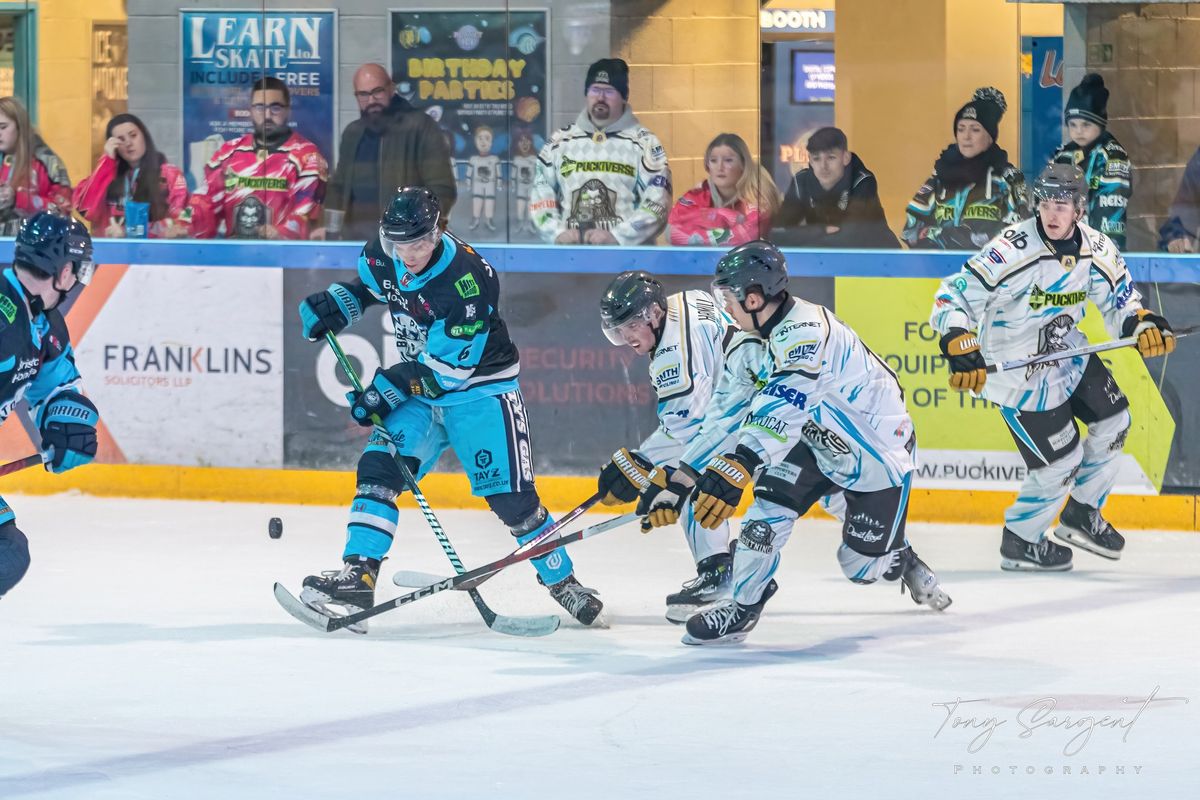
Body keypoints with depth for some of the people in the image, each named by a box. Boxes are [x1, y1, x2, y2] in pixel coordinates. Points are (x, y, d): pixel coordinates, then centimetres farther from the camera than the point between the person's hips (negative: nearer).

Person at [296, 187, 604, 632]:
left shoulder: (467, 281, -31)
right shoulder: (383, 254, -10)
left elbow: (447, 368, -26)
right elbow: (369, 282, 18)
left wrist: (387, 390, -23)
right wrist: (336, 304, 0)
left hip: (480, 390, -6)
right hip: (419, 389, 6)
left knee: (510, 496, -9)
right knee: (379, 466, -14)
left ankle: (563, 583, 10)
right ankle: (358, 577, -17)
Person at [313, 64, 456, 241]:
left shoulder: (420, 127, -4)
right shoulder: (352, 134, 17)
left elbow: (441, 189, -8)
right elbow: (339, 187, 27)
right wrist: (328, 229, 12)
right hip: (355, 238, 6)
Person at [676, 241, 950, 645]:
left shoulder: (805, 329, -32)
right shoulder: (775, 332, -1)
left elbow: (783, 409, -45)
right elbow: (768, 404, 15)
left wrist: (736, 466, -54)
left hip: (882, 453, -8)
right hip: (823, 442, 8)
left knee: (864, 564, 2)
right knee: (771, 501, -14)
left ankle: (903, 561, 35)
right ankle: (744, 605, -5)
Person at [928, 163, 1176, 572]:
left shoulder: (1096, 249, -7)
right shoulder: (1012, 250, -27)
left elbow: (1119, 299, 6)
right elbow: (954, 296, -26)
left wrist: (1143, 323, -14)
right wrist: (960, 344, -40)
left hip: (1066, 351, 8)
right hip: (1016, 370, -7)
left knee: (1113, 420, 16)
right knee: (1060, 461, -4)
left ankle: (1081, 513, 35)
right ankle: (1019, 542, 19)